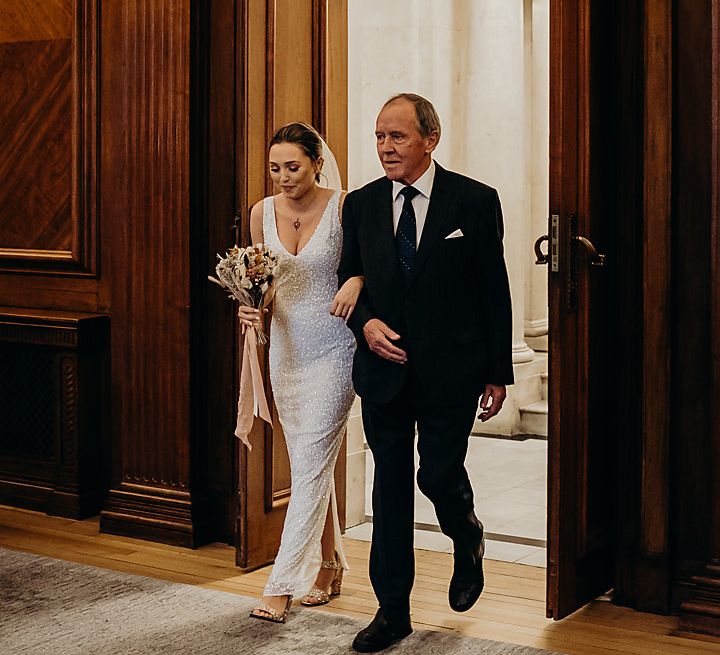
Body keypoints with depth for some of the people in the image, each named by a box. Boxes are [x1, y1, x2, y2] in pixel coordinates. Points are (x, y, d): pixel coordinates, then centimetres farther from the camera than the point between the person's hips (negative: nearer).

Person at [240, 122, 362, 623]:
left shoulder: (344, 207, -10)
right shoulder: (263, 213, 4)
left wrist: (357, 280, -23)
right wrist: (251, 306, -9)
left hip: (333, 349, -5)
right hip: (286, 349, 5)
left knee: (310, 466, -8)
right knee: (311, 464, 13)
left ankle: (281, 588, -6)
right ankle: (329, 568, 27)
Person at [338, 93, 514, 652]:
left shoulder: (475, 201, -4)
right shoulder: (360, 205, 5)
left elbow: (495, 290, -2)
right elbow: (348, 280, 12)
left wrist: (498, 372, -2)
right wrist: (366, 322, -10)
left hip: (450, 370, -3)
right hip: (383, 369, 3)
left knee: (439, 475, -2)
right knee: (390, 484, 7)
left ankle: (469, 542, 34)